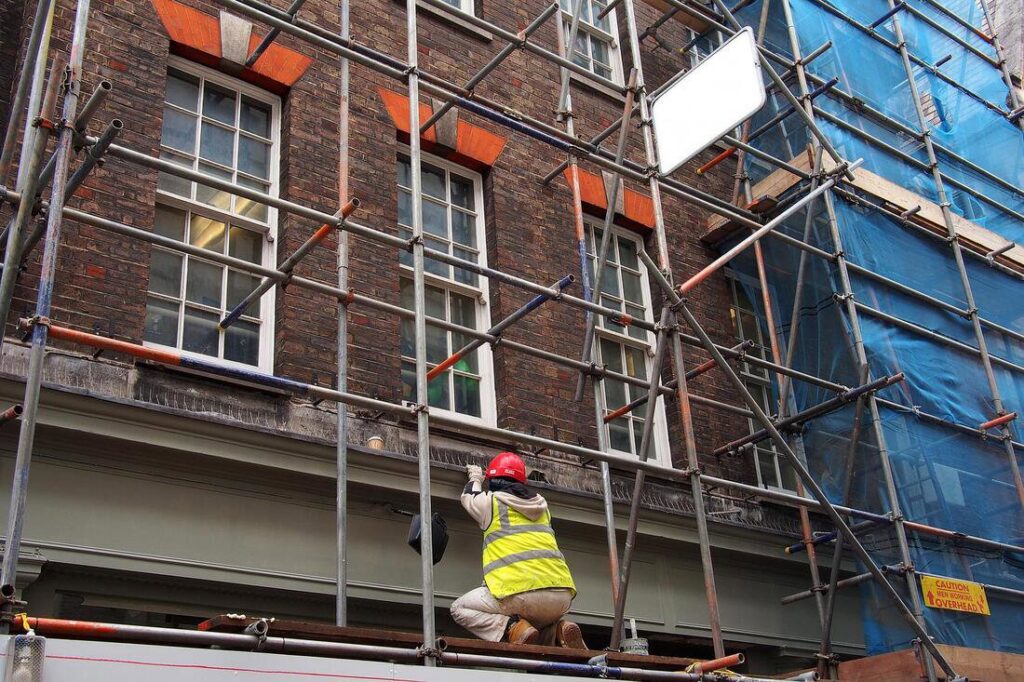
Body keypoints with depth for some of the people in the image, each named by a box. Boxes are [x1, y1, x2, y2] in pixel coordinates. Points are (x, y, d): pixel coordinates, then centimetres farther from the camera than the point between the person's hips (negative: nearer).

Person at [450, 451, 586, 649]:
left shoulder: (491, 501, 8)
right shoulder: (541, 505, 22)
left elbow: (469, 498, 32)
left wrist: (475, 479, 53)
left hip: (521, 593, -5)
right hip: (562, 597, 5)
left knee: (460, 608, 15)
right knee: (539, 619, 37)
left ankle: (513, 629, -8)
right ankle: (558, 631, 3)